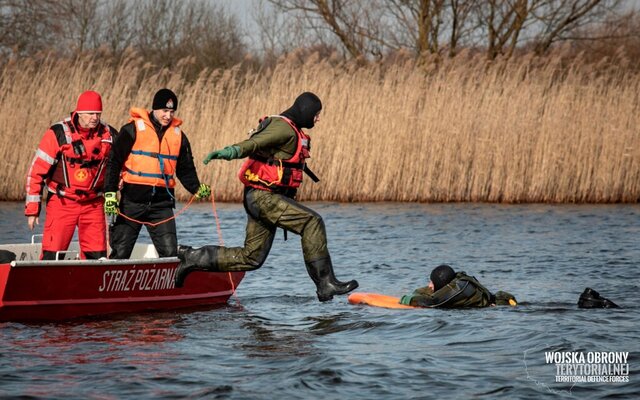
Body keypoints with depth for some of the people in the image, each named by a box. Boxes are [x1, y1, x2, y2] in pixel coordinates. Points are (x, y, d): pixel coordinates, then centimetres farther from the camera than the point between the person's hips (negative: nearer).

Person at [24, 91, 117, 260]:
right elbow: (36, 171, -6)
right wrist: (32, 209, -7)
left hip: (93, 204, 3)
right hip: (62, 202, -3)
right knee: (52, 255, -10)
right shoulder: (58, 134, -10)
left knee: (97, 257, 1)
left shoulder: (109, 135, 0)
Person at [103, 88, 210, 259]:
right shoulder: (133, 129, -3)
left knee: (169, 252, -6)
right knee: (121, 252, 1)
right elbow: (114, 162, -4)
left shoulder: (178, 135, 11)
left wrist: (197, 189, -3)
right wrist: (110, 193, -12)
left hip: (162, 203, 3)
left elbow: (185, 170, 16)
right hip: (132, 201, -3)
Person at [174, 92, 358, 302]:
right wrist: (231, 151, -48)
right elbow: (254, 142, -29)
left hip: (260, 197, 11)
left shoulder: (292, 131, 21)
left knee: (250, 258, 10)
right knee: (312, 221, -20)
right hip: (263, 196, -11)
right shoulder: (283, 128, -13)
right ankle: (325, 283, -23)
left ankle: (192, 257, 17)